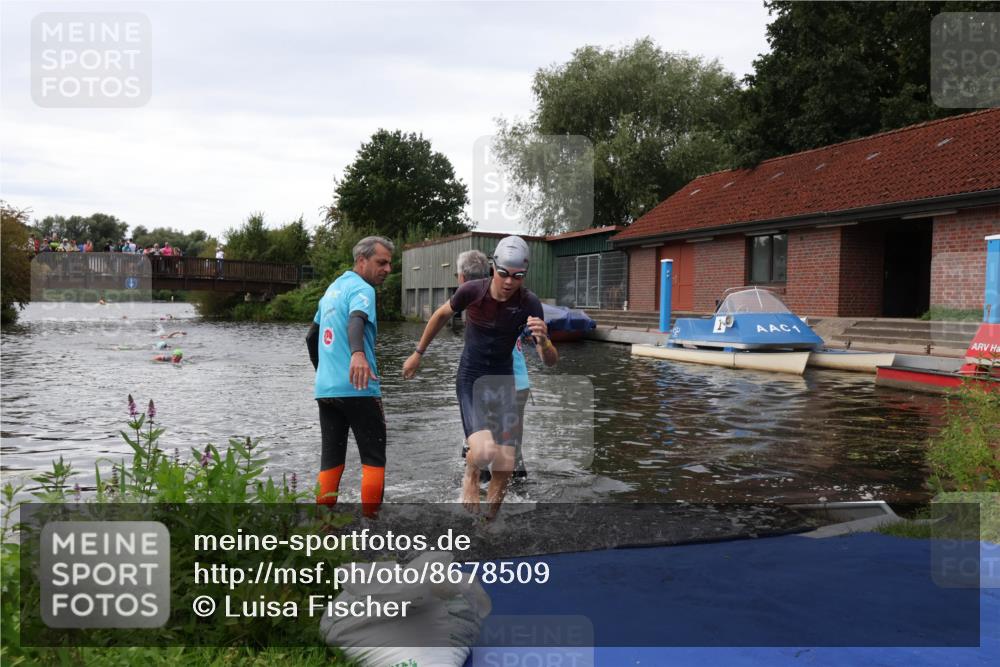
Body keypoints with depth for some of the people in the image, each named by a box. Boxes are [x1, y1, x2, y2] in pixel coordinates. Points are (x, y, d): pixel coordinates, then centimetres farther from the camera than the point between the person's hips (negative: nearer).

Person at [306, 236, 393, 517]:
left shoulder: (332, 288, 18)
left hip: (325, 389, 8)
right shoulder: (361, 289, -8)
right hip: (358, 389, -7)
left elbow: (311, 337, 26)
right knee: (374, 459, 2)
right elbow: (356, 321, -31)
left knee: (331, 459, 10)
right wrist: (358, 354, -49)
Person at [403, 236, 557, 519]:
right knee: (484, 451, -27)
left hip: (503, 381, 2)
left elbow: (551, 361, -15)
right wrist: (418, 353, 14)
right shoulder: (472, 291, -17)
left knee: (505, 467, 0)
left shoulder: (529, 303, -15)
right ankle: (470, 476, 10)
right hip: (471, 379, -2)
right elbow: (442, 315, 5)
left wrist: (542, 340, -38)